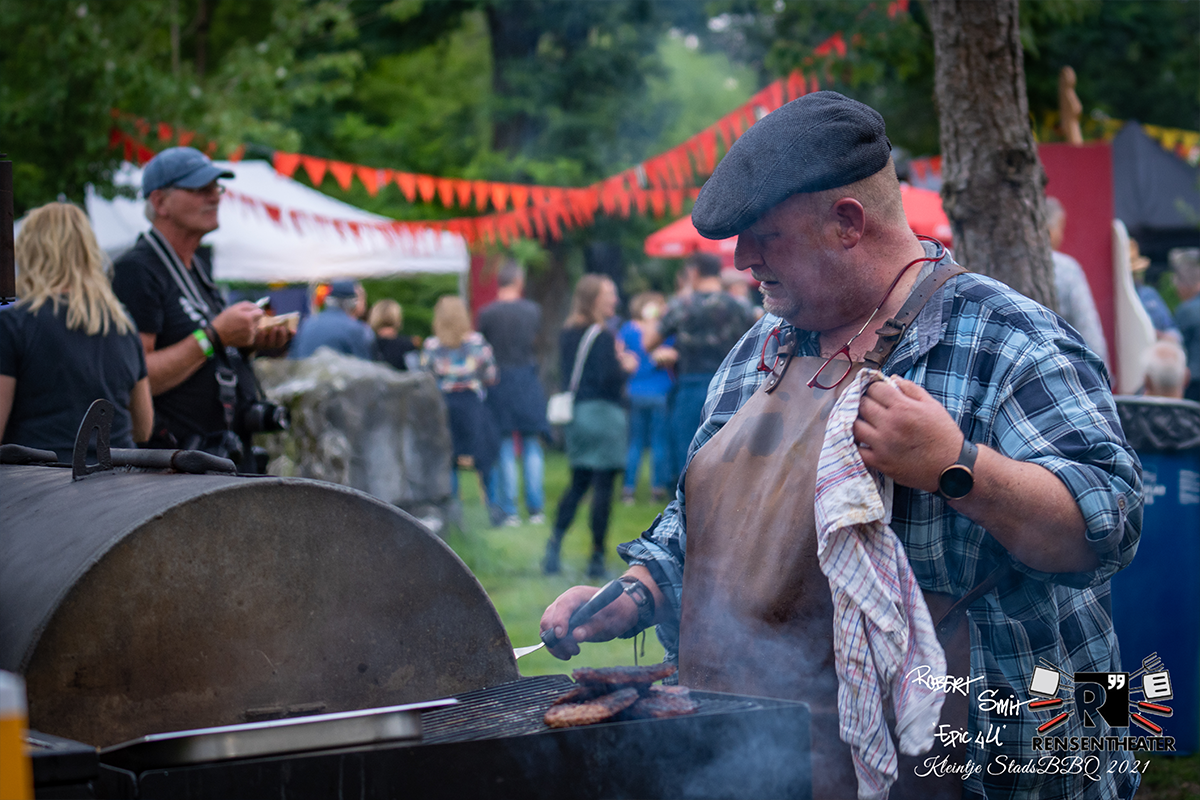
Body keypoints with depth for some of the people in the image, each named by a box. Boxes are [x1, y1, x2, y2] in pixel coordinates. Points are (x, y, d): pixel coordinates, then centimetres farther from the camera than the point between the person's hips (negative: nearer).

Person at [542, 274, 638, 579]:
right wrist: (626, 367, 2)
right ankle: (597, 557, 1)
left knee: (578, 483, 16)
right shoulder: (602, 336, -14)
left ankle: (555, 542, 1)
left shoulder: (568, 333, 9)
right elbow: (609, 380, -19)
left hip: (576, 414, 8)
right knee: (603, 487, -2)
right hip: (603, 414, -7)